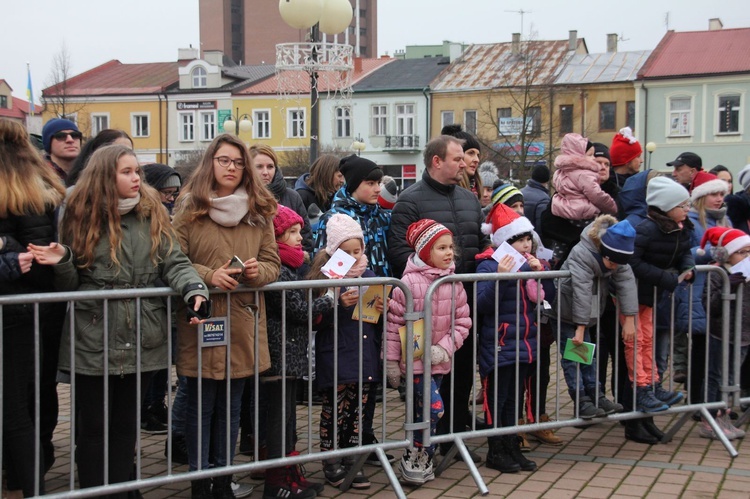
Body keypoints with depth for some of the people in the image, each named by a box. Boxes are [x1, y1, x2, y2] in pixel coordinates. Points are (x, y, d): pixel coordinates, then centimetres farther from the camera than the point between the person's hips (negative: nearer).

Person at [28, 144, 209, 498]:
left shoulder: (153, 216, 4)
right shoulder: (81, 216, -1)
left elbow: (175, 264, -4)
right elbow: (70, 285, 4)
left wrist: (194, 289, -23)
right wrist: (62, 262, -17)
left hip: (141, 341, 2)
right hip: (92, 343, -2)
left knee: (127, 424, 14)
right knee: (93, 426, 7)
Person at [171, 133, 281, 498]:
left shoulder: (259, 212, 9)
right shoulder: (189, 208, -2)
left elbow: (272, 262, 9)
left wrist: (258, 272, -12)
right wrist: (208, 276, -20)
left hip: (243, 322, 4)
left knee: (230, 407, 13)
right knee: (200, 406, 6)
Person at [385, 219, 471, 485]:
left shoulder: (454, 282, 0)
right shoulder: (409, 282, -15)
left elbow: (462, 321, 3)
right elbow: (394, 323, -11)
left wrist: (444, 348, -11)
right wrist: (391, 362, -8)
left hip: (439, 359, 5)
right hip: (414, 358, -5)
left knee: (423, 412, 15)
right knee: (434, 407, -15)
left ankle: (416, 461, 28)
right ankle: (415, 460, 3)